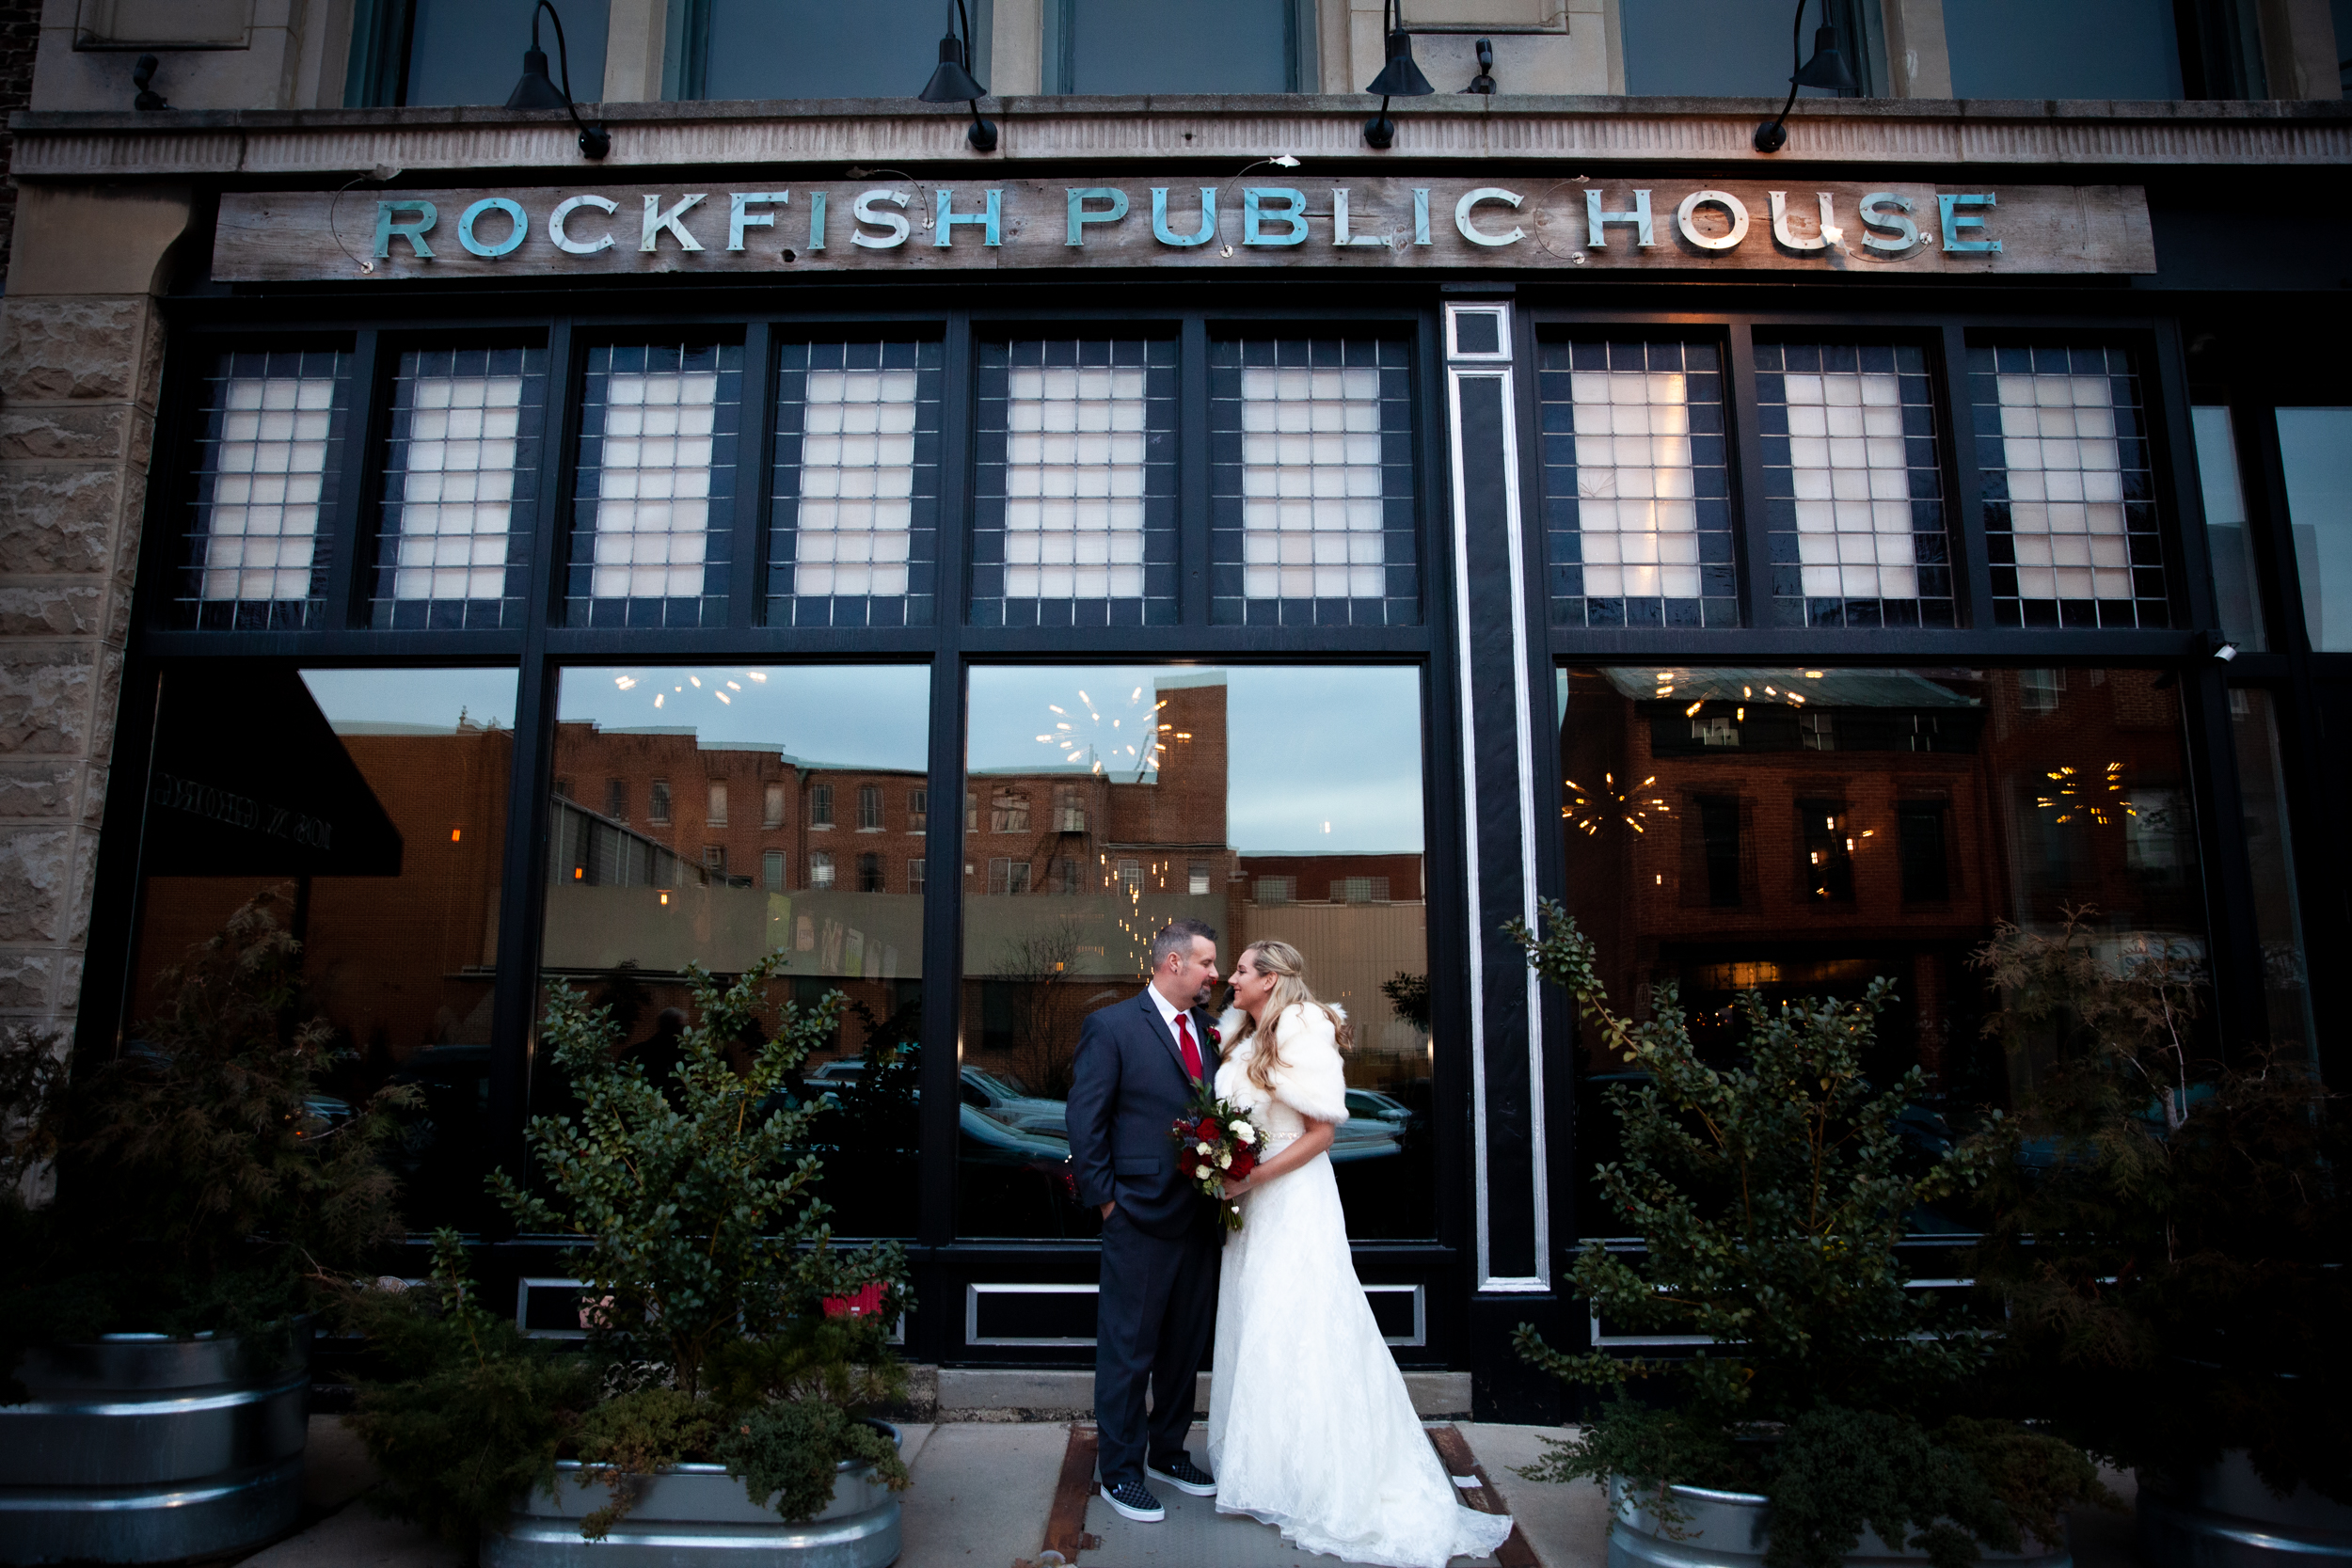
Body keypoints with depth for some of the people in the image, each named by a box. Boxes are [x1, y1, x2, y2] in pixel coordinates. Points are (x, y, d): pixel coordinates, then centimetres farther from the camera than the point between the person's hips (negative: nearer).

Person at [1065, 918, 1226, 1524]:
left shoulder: (1207, 1027, 10)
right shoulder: (1111, 1025, -8)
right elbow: (1085, 1120, -8)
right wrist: (1104, 1196, -10)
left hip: (1201, 1214, 7)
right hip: (1140, 1214, -6)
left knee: (1186, 1343, 18)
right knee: (1128, 1348, 5)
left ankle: (1169, 1452, 35)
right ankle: (1119, 1470, 20)